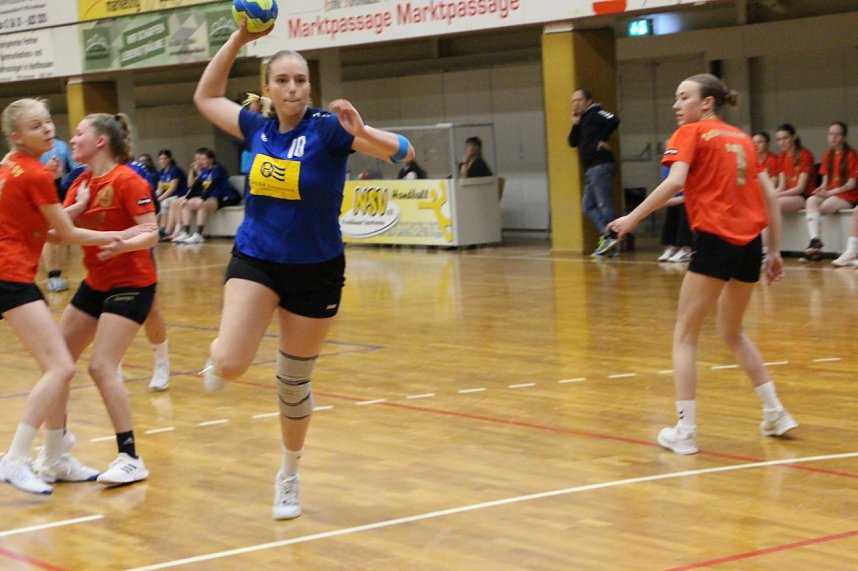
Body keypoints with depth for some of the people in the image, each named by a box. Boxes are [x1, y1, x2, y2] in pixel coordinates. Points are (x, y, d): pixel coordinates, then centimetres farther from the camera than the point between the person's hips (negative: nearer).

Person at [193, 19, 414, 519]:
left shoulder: (328, 128, -14)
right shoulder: (258, 127, -1)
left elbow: (403, 151, -23)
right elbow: (206, 97, 15)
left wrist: (362, 132, -43)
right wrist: (239, 38, 5)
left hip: (316, 271, -2)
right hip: (255, 260, 2)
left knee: (294, 383, 11)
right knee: (229, 366, -20)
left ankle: (289, 477, 34)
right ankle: (223, 353, 19)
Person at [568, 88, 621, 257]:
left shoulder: (595, 113, -5)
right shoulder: (583, 120, 21)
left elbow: (614, 120, -23)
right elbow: (573, 143, 18)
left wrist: (603, 140, -16)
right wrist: (575, 124, 6)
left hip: (600, 166, -10)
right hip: (591, 169, 10)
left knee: (604, 204, -8)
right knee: (588, 206, 8)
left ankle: (611, 238, -5)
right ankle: (607, 236, 6)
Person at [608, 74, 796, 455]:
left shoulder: (691, 133, 1)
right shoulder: (742, 138, 19)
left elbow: (675, 182, -17)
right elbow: (768, 195, 14)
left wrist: (633, 218, -13)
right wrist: (774, 250, 16)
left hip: (715, 241, -6)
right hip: (751, 243, 7)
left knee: (685, 336, 4)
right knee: (732, 332, 25)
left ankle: (685, 431, -1)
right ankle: (775, 414, 23)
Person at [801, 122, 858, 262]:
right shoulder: (828, 155, 14)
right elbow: (825, 180, 14)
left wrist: (829, 192, -17)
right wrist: (822, 188, -10)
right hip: (828, 194, 5)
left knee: (821, 207, -30)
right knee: (811, 201, -27)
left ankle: (816, 245, -21)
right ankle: (814, 240, -41)